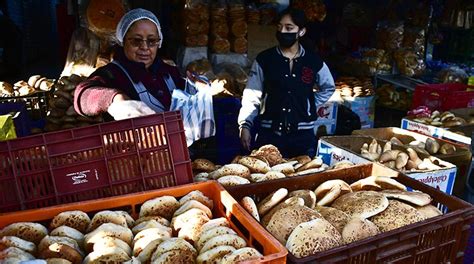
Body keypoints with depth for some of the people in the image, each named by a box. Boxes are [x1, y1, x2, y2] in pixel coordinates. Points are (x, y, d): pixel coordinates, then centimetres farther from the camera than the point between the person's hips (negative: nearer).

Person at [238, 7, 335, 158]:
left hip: (303, 133, 2)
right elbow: (252, 96, -3)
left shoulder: (314, 61, 2)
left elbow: (328, 87, 20)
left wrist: (311, 105, 8)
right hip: (269, 132, -1)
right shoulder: (264, 59, -2)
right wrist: (245, 125, -12)